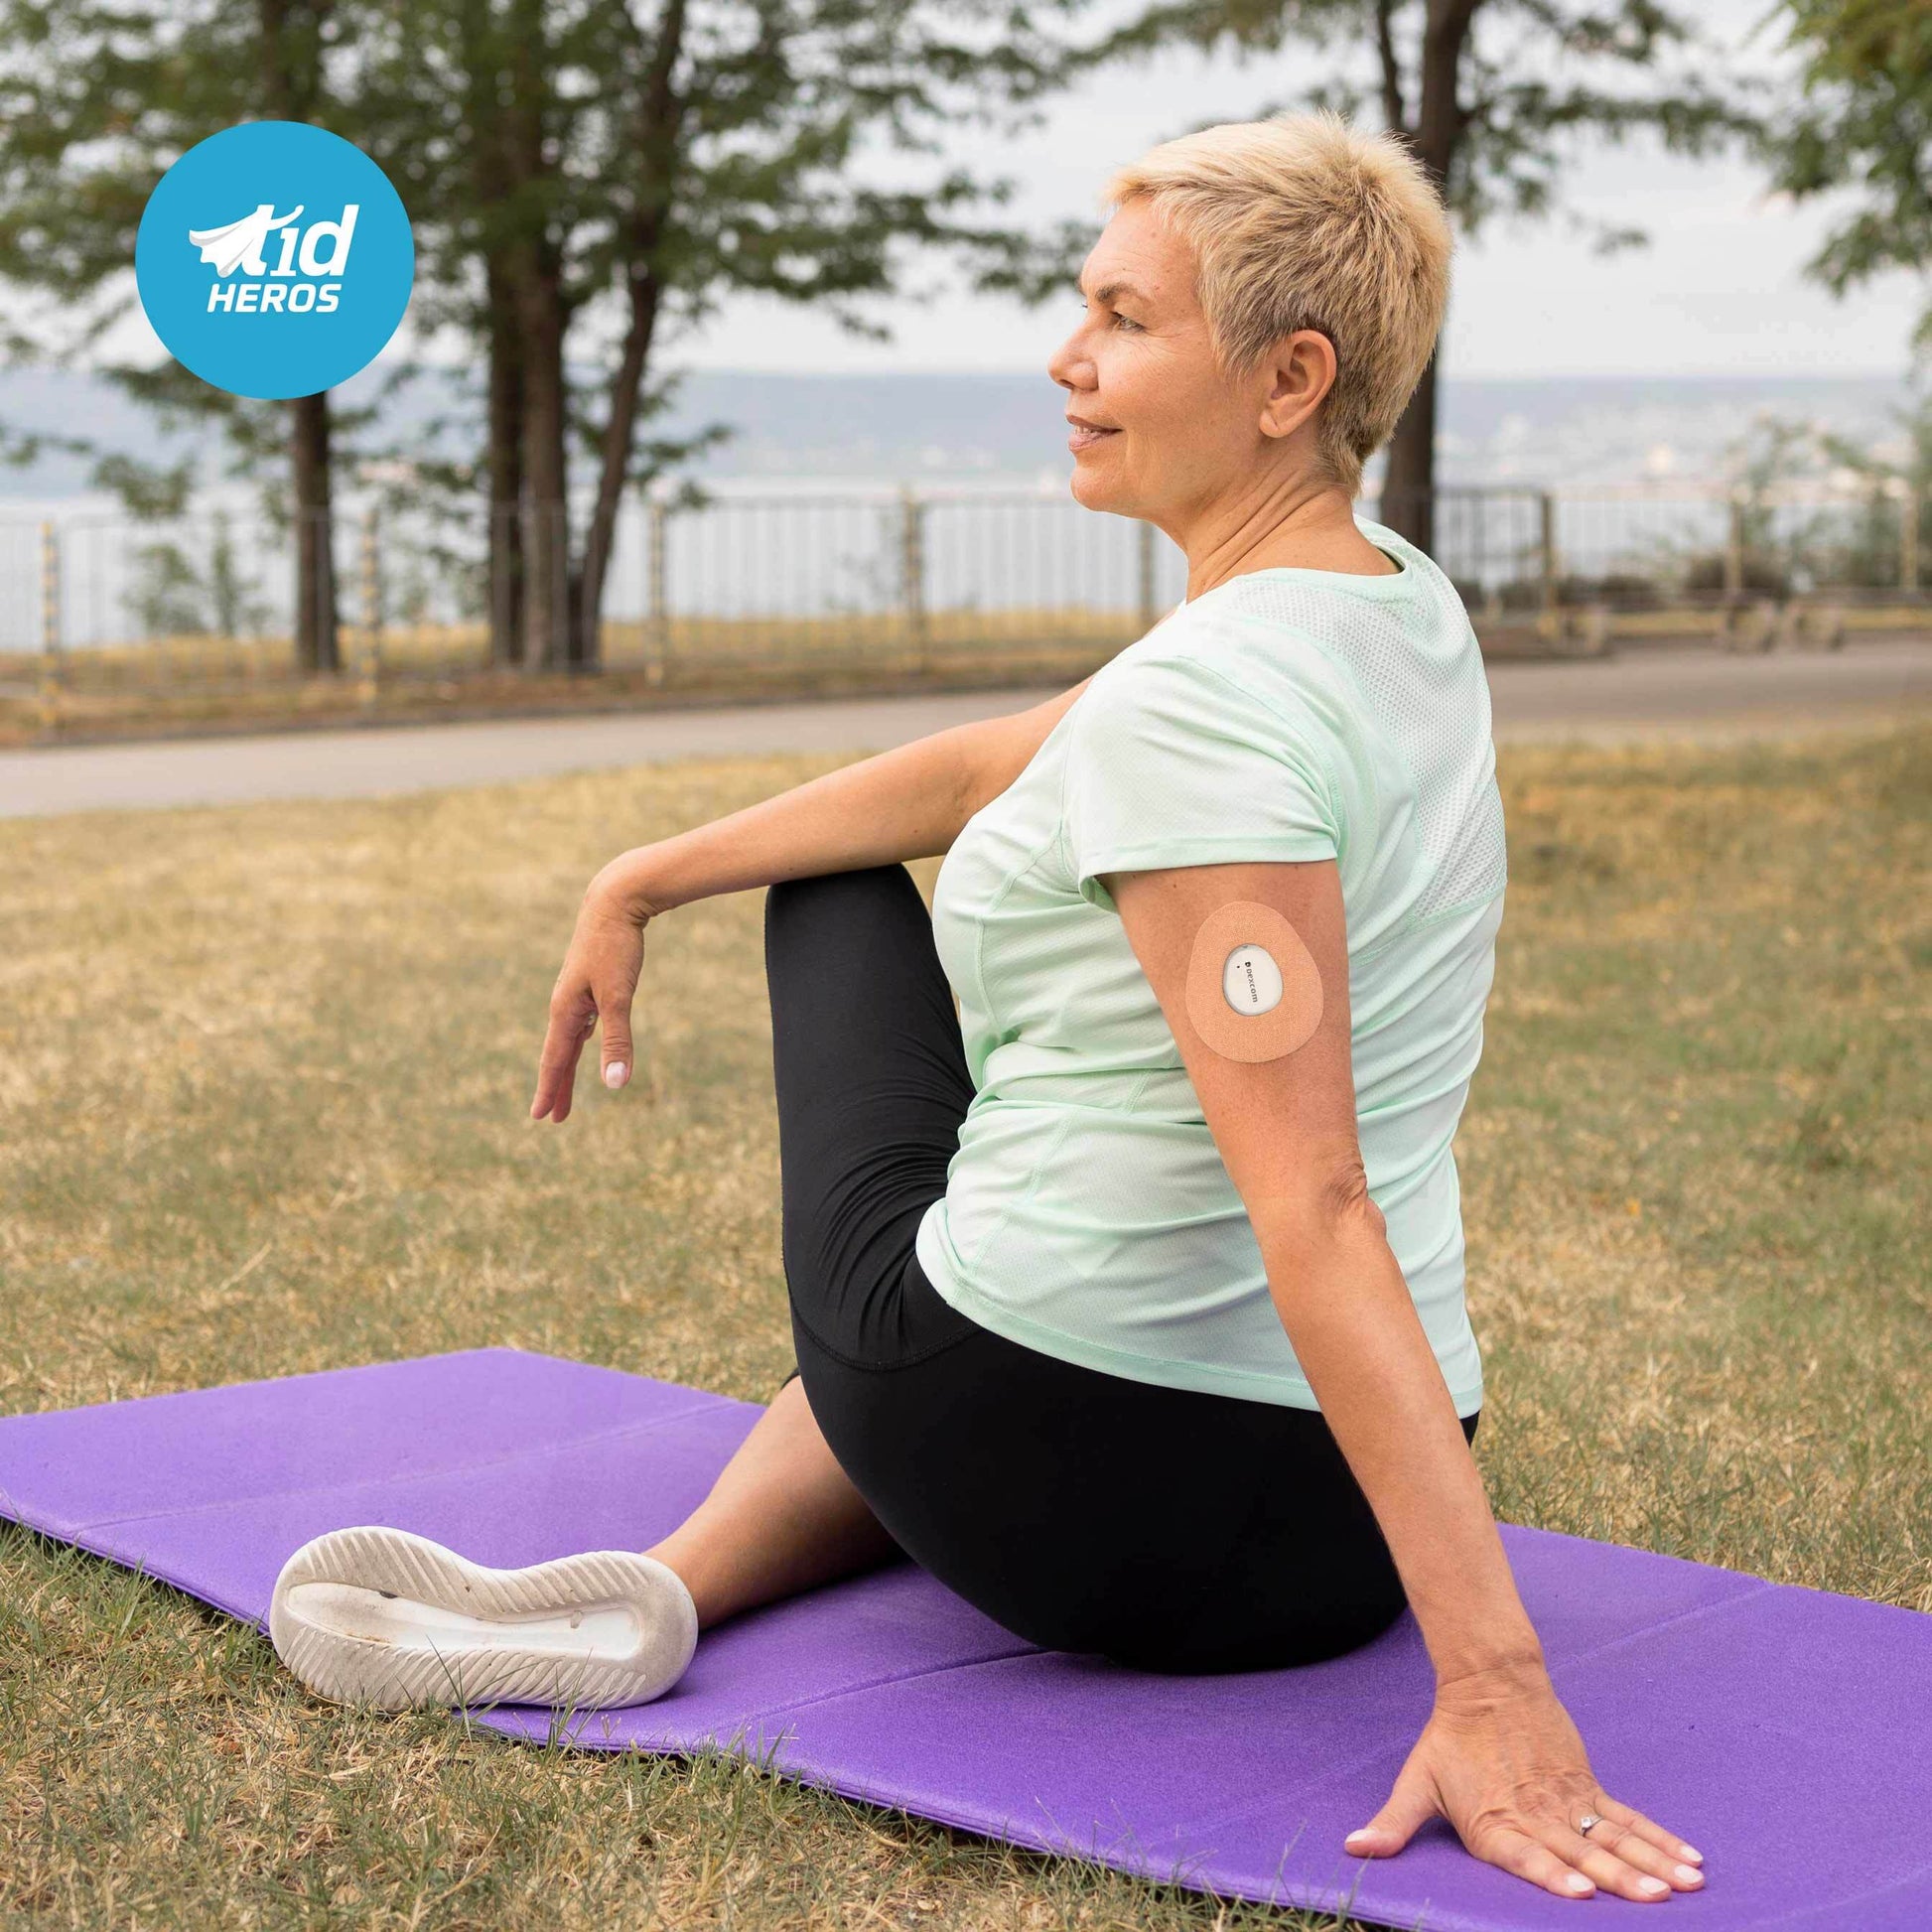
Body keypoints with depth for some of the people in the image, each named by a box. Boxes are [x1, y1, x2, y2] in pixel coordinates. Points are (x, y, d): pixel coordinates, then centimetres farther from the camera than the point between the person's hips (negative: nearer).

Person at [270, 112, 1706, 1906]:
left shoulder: (1201, 702, -24)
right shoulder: (1404, 610, 4)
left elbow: (1318, 1214, -31)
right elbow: (986, 769, 14)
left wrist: (1493, 1683, -33)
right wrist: (644, 880, 21)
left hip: (1047, 1487, -7)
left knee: (838, 892, 21)